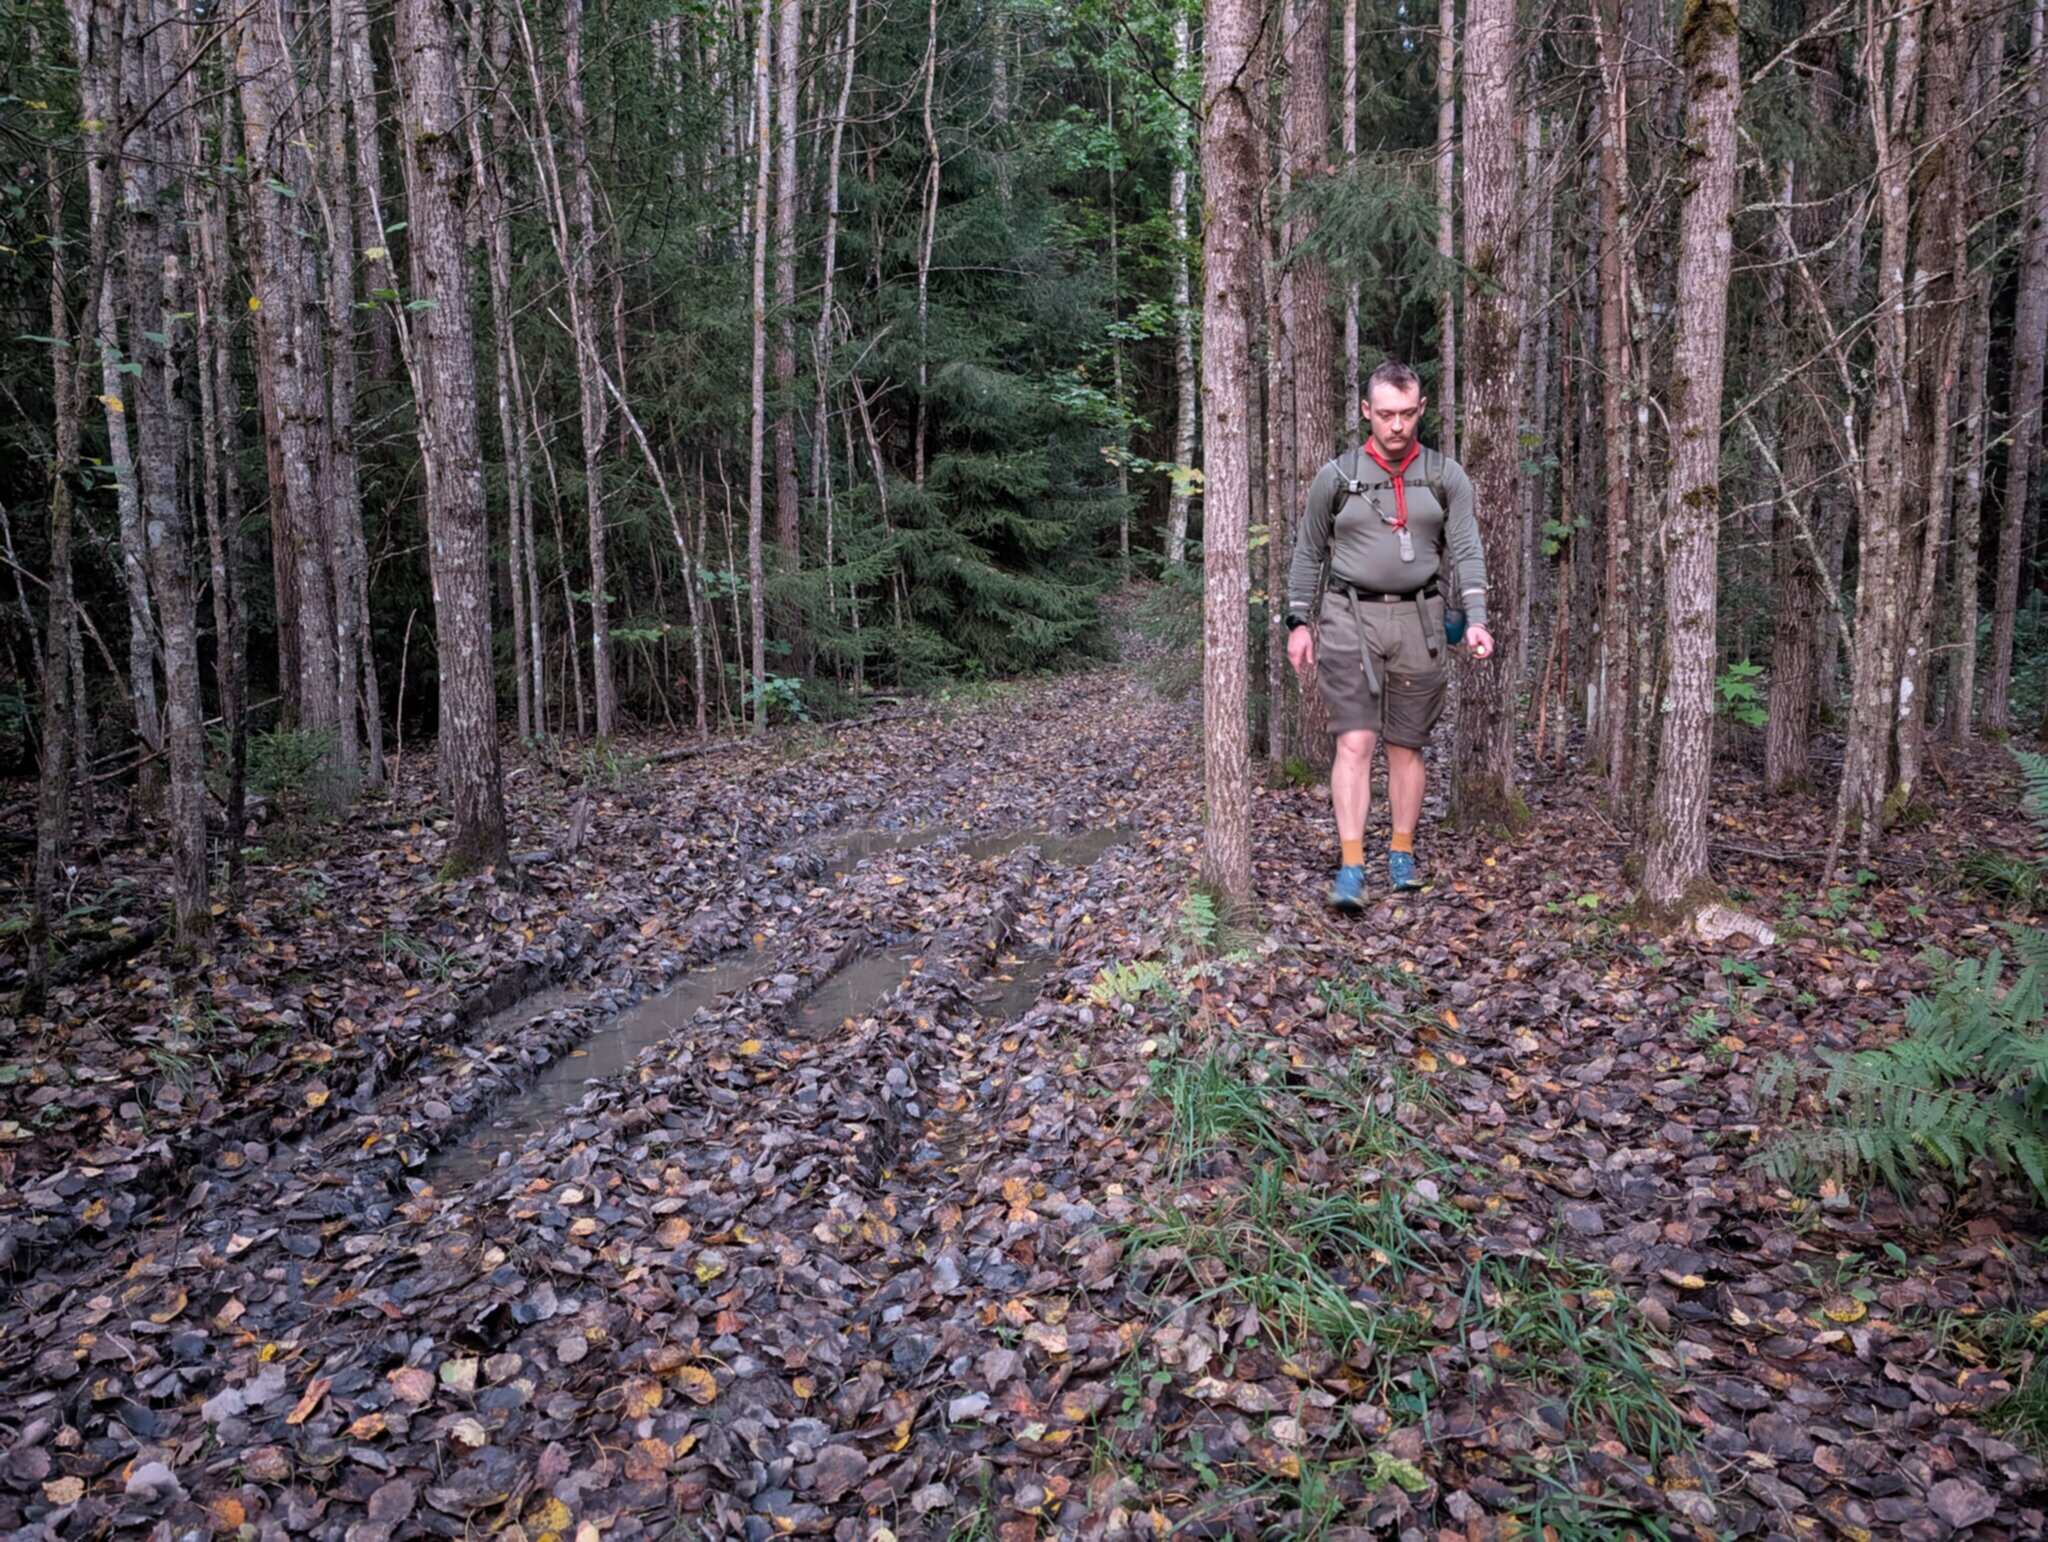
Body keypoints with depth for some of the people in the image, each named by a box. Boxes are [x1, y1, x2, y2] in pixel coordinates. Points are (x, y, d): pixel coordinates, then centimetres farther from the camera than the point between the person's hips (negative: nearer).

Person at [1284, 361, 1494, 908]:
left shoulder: (1446, 477, 5)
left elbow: (1467, 551, 0)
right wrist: (1298, 622, 5)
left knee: (1406, 745, 8)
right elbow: (1308, 553, 9)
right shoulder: (1336, 476, 2)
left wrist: (1476, 619, -13)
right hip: (1351, 620, -1)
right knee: (1355, 742, -10)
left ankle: (1402, 854, 21)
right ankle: (1351, 868, -10)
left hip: (1417, 621, 2)